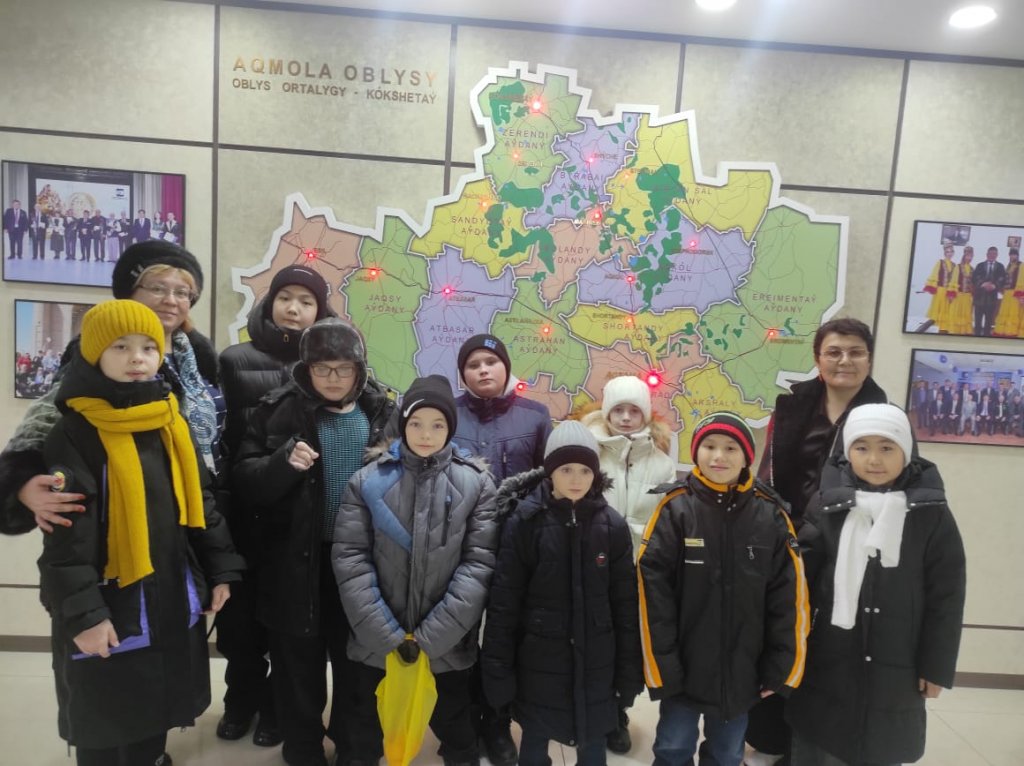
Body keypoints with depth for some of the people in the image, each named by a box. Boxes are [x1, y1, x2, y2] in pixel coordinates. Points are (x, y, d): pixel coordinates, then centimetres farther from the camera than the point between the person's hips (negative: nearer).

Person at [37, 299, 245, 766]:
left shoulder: (172, 423, 5)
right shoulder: (75, 431, -13)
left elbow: (200, 501, 10)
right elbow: (66, 535, -15)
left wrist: (220, 568, 8)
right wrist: (81, 612, -18)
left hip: (173, 607, 5)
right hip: (108, 613, -5)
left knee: (152, 724, 21)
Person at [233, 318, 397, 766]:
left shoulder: (382, 411, 0)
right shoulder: (279, 410, -4)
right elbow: (242, 484, -6)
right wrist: (283, 463, -23)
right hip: (297, 562, -1)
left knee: (358, 664, 14)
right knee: (299, 667, 13)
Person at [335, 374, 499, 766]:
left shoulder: (476, 483, -6)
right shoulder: (369, 480, -5)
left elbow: (479, 563, -9)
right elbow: (349, 558, -7)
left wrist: (431, 637, -14)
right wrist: (387, 634, -13)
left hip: (449, 644, 0)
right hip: (376, 642, 1)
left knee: (457, 732, 19)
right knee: (364, 733, 21)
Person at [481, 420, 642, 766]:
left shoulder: (612, 525, -5)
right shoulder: (524, 522, -12)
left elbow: (626, 603, 1)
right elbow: (503, 602, -8)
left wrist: (629, 671, 2)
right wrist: (498, 670, -8)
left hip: (595, 663, 2)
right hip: (538, 661, -1)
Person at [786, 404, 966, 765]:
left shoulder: (932, 514, -5)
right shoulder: (826, 505, -5)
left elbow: (946, 598, -2)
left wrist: (936, 667, -2)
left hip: (895, 672, 0)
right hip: (826, 667, 0)